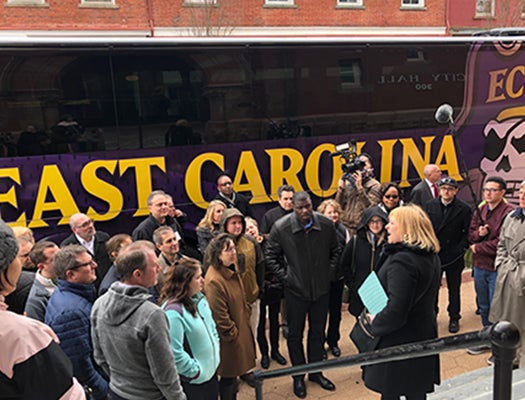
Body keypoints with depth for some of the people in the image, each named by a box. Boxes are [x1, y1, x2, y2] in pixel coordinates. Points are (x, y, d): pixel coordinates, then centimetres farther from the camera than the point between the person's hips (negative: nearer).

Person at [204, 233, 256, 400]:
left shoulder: (232, 270, 2)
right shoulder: (214, 281, -29)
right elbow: (220, 316, -24)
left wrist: (246, 321, 16)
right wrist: (232, 334, -13)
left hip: (240, 329, 9)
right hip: (228, 339, -9)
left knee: (233, 373, 23)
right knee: (228, 376, 8)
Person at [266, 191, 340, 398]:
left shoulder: (326, 224, -8)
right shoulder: (280, 227, -15)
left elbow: (335, 251, 9)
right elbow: (271, 257, -3)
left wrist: (329, 271, 1)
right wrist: (285, 277, -8)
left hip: (321, 288, 2)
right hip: (296, 290, -2)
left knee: (318, 332, 18)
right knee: (295, 334, 12)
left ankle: (316, 371, 38)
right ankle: (298, 376, 31)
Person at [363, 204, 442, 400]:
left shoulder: (401, 261, -25)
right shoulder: (431, 256, 6)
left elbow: (396, 310, -30)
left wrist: (375, 323, -12)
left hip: (398, 343, -9)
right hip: (424, 336, 9)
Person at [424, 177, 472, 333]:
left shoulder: (464, 208, -6)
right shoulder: (429, 206, 0)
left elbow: (468, 232, -5)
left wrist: (460, 249, -13)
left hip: (454, 256, -2)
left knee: (454, 289, 11)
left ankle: (454, 318, 26)